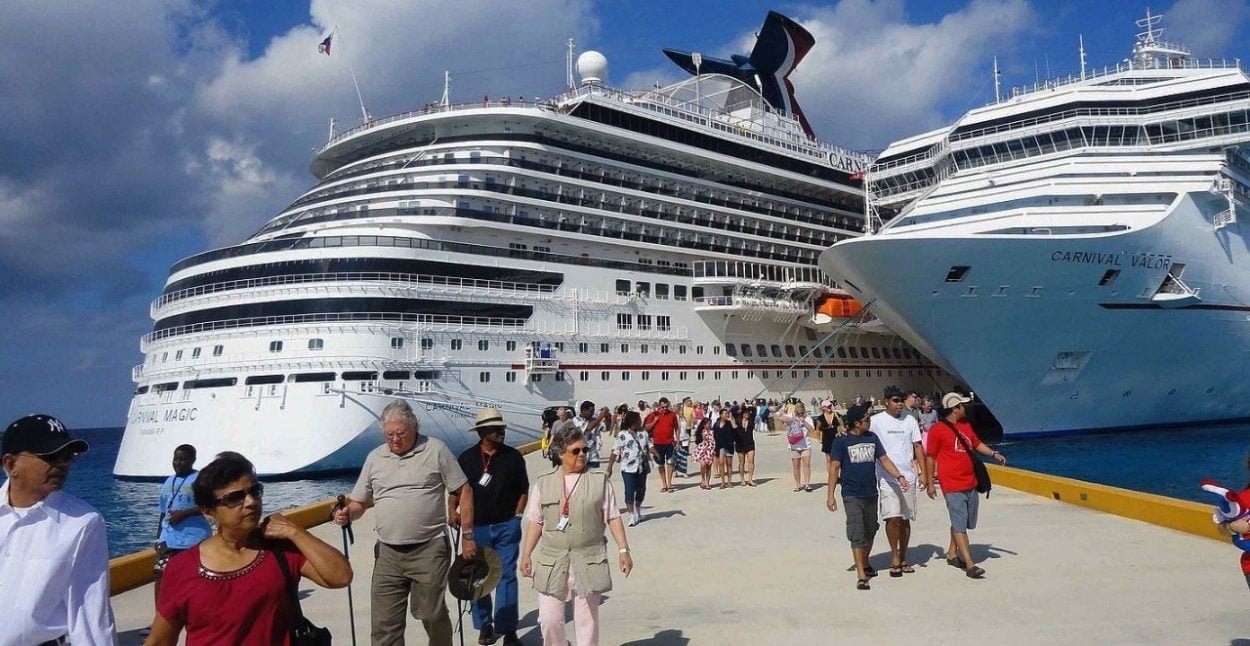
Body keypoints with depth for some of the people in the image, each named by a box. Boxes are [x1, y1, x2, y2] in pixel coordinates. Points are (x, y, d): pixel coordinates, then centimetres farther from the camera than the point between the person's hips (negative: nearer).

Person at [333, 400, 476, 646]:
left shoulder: (436, 450, -3)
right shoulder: (374, 458, 8)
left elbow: (464, 491, -1)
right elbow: (358, 502, 14)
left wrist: (467, 535, -3)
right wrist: (347, 513, -10)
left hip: (429, 550, -3)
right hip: (387, 553, 4)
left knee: (433, 615, 6)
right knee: (384, 623, 6)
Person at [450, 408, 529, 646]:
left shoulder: (513, 457, 1)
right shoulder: (467, 458, 2)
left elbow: (523, 490, 7)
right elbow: (455, 490, 8)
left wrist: (516, 516, -1)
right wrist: (452, 510, -9)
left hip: (507, 526, -1)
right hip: (476, 527, 1)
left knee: (507, 576, -2)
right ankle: (484, 625, 28)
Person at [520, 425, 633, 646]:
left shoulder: (600, 481, 2)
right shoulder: (543, 483, 5)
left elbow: (613, 517, 2)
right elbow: (535, 522, 8)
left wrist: (623, 549, -3)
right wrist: (526, 554, 5)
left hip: (589, 562, -1)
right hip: (552, 563, 1)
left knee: (587, 621, 7)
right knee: (549, 620, 1)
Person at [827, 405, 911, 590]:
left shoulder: (872, 438, 7)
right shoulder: (841, 441, -7)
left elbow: (884, 459, 7)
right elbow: (834, 468, -7)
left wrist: (899, 476, -9)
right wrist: (830, 494, -10)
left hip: (871, 494, 5)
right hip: (852, 496, -5)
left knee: (870, 532, 16)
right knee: (857, 535, -8)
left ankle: (865, 563, 37)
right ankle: (861, 576, -6)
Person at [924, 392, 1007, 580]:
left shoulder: (966, 425, 11)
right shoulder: (937, 429, -11)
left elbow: (977, 443, 26)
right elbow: (930, 457, -7)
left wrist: (994, 454, 9)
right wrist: (930, 483, -7)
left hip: (970, 483, 8)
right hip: (952, 486, -8)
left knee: (961, 523, 16)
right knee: (960, 525, -7)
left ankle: (952, 554, 31)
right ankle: (970, 565, -7)